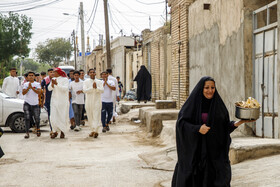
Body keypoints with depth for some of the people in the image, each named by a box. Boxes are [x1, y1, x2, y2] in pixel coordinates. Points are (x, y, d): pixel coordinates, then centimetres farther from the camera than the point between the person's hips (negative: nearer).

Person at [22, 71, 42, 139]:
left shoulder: (37, 84, 4)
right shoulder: (25, 84, 7)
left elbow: (39, 92, -12)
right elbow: (23, 93, -5)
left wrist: (32, 88, -22)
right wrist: (28, 88, -19)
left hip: (35, 103, 0)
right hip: (27, 103, 0)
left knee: (37, 118, 3)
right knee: (27, 118, -11)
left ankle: (38, 129, 32)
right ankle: (27, 133, -9)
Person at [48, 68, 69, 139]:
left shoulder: (65, 79, -4)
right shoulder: (54, 79, 11)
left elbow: (65, 88, -17)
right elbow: (49, 88, 5)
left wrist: (57, 84, -24)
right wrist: (52, 84, -15)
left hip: (63, 101, -4)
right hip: (54, 100, 4)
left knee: (63, 117, 0)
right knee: (53, 117, -4)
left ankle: (62, 131, 14)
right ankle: (55, 131, 9)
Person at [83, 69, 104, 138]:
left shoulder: (99, 82, 6)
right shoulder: (86, 82, 5)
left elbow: (102, 90, -7)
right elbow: (84, 90, -10)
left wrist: (96, 87, -23)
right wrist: (92, 87, -20)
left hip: (97, 101, -1)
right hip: (89, 101, 1)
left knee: (96, 116, -10)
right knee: (90, 117, 6)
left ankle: (96, 131, -16)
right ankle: (92, 130, 16)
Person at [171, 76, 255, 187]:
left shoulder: (218, 103, 7)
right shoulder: (192, 103, -2)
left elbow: (226, 126, 8)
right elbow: (181, 123, -7)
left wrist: (239, 122, -9)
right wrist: (197, 129, -20)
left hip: (215, 151, 2)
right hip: (195, 150, -2)